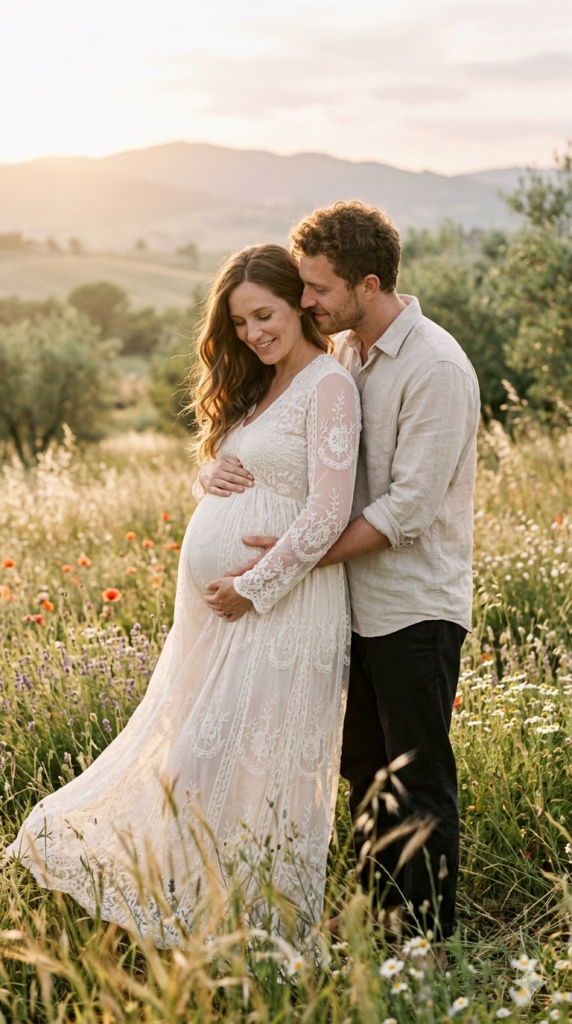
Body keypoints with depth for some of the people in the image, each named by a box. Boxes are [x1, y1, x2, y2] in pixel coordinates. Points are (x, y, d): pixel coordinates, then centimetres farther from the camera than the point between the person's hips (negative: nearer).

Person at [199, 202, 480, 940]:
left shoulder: (435, 368, -18)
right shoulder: (339, 354, 7)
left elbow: (409, 507, -21)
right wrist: (222, 466, -7)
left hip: (416, 608, -8)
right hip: (361, 602, 8)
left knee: (420, 786, 3)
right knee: (364, 770, 17)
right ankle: (376, 919, 33)